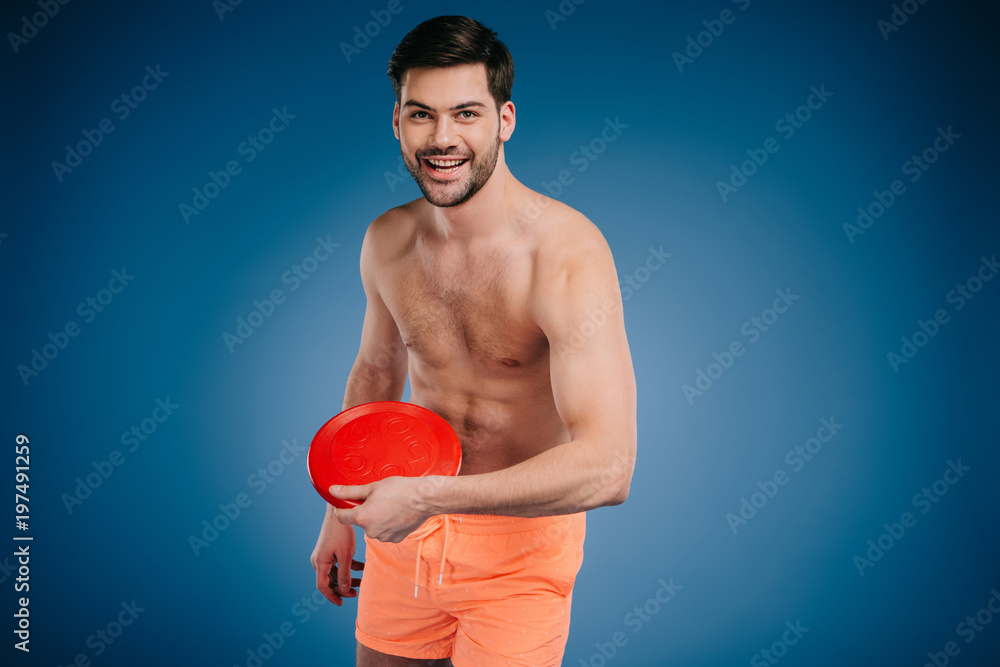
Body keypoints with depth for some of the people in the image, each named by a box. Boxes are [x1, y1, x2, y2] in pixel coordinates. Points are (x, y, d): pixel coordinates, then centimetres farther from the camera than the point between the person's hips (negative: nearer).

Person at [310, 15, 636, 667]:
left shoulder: (568, 252, -24)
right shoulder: (386, 241, -5)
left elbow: (607, 468, -32)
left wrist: (425, 497, -29)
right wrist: (340, 515, 18)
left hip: (520, 540, -5)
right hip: (403, 520, 5)